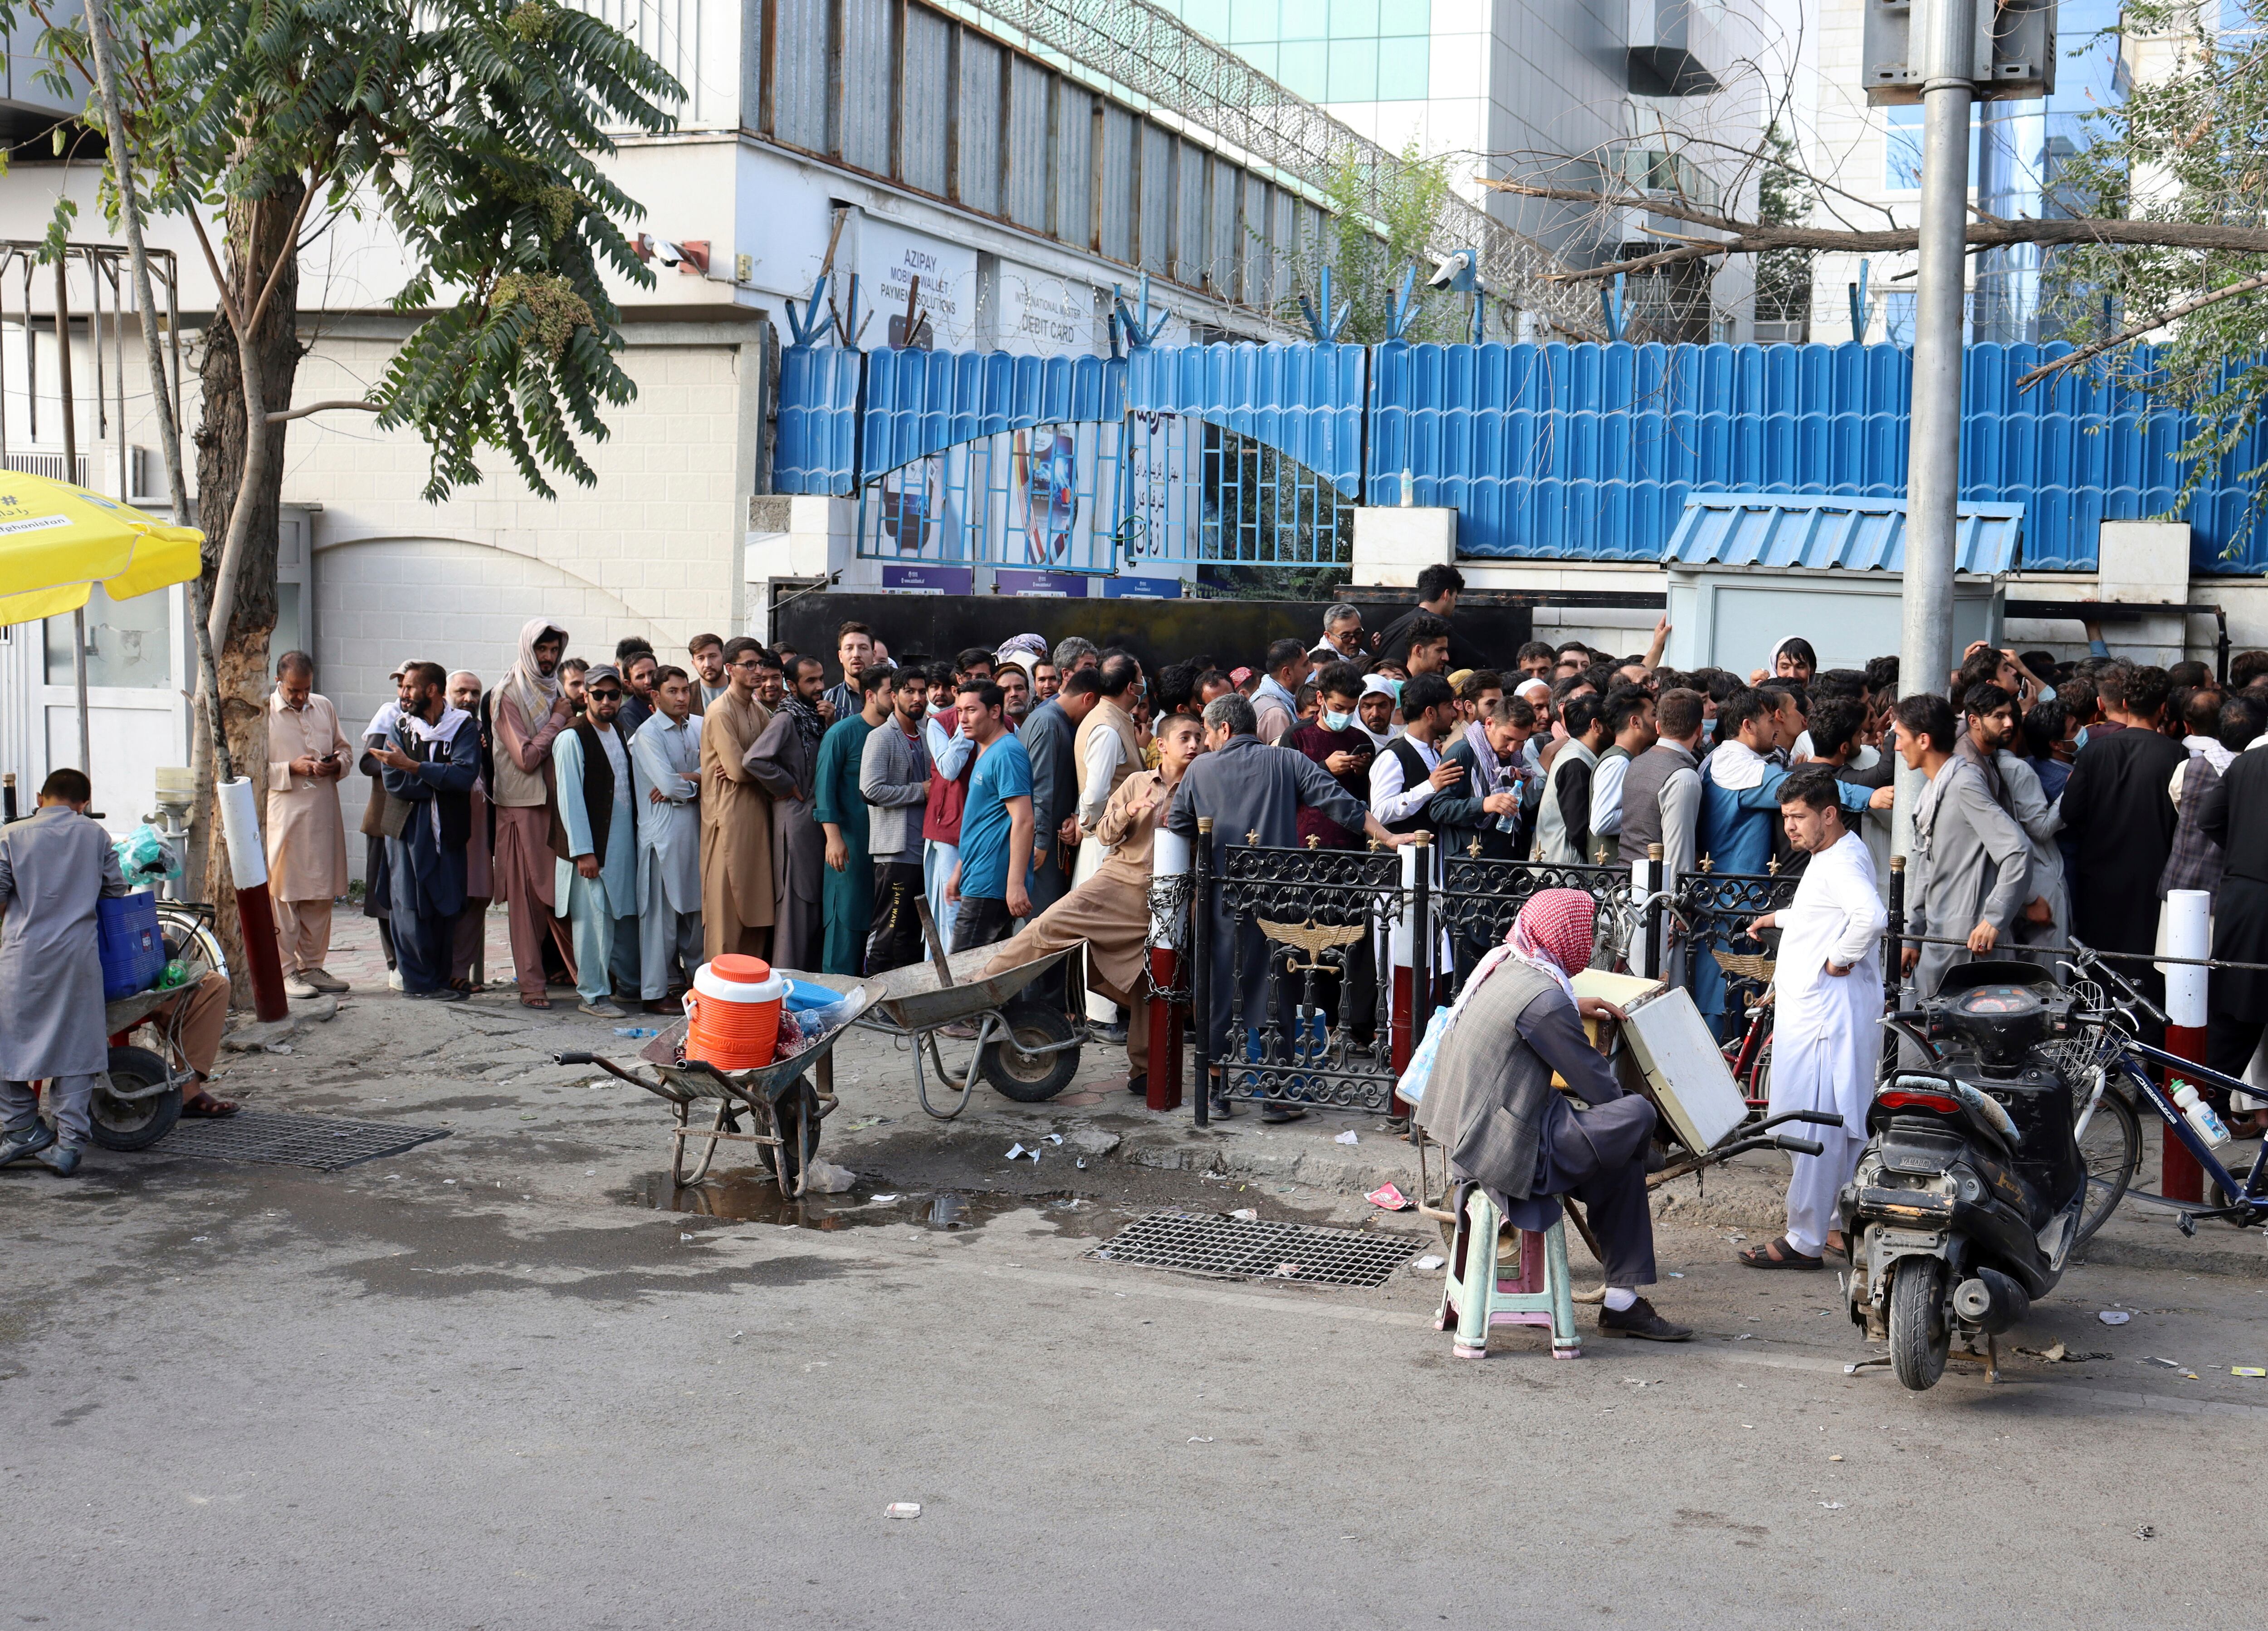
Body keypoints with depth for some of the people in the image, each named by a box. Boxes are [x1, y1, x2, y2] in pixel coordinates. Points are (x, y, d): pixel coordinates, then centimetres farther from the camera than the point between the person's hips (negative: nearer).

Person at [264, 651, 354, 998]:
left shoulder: (324, 707, 13)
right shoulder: (263, 713, -4)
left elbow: (345, 748, 21)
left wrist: (337, 764, -1)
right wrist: (291, 769, -17)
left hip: (323, 816, 5)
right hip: (283, 817, -5)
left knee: (320, 897, 9)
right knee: (282, 895, -4)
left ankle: (312, 966, 19)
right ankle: (286, 971, 3)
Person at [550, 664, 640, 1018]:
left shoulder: (621, 734, 13)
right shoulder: (572, 739, -9)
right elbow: (569, 799, -13)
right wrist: (583, 852, -16)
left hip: (626, 839, 7)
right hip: (593, 843, -7)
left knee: (627, 911, 12)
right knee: (594, 917, -3)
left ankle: (630, 982, 26)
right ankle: (593, 994, 5)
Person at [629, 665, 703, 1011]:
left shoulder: (698, 727, 11)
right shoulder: (648, 734, -8)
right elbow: (668, 785, -16)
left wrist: (683, 780, -12)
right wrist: (696, 784, 2)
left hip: (696, 827, 6)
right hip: (663, 831, -6)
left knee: (697, 906, 9)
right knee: (662, 912, -3)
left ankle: (697, 973, 22)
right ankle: (656, 991, 3)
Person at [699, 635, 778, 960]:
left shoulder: (761, 711, 15)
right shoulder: (721, 713, -11)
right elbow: (738, 769, -19)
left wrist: (745, 767, -12)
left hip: (758, 812, 8)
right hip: (729, 816, -8)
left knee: (758, 905, 8)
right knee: (727, 905, -5)